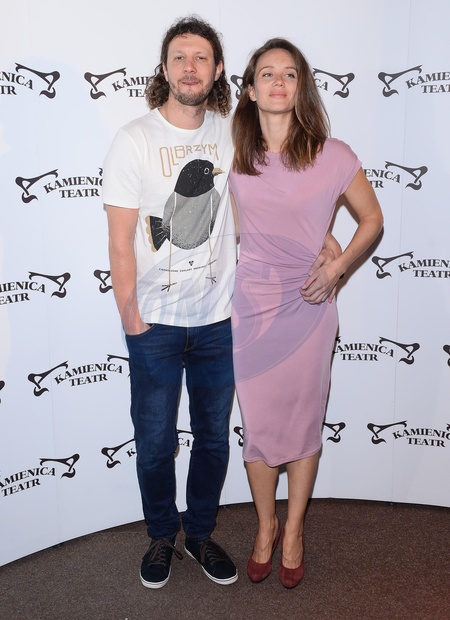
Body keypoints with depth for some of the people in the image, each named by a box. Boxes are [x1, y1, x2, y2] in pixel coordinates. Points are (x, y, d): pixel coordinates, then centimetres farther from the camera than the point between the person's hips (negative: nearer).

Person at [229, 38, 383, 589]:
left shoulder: (332, 156, -7)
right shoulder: (232, 156, 1)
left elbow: (372, 219, 4)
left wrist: (337, 266, -10)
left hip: (308, 309, -1)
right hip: (250, 307, 2)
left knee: (303, 424, 10)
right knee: (257, 424, 11)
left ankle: (293, 531, 33)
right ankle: (265, 526, 34)